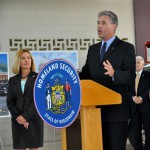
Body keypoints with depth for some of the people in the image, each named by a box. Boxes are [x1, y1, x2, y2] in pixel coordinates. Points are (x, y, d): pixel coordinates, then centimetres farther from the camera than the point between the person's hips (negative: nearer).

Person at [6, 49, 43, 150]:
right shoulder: (13, 80, 11)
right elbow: (10, 102, 5)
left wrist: (25, 117, -14)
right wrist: (18, 117, -11)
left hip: (34, 120, -2)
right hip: (18, 121, 2)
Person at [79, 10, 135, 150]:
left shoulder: (126, 48, -3)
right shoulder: (93, 49, 16)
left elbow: (130, 75, -14)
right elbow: (86, 73, 15)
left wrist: (113, 73, -33)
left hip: (116, 108, -5)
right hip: (97, 107, 6)